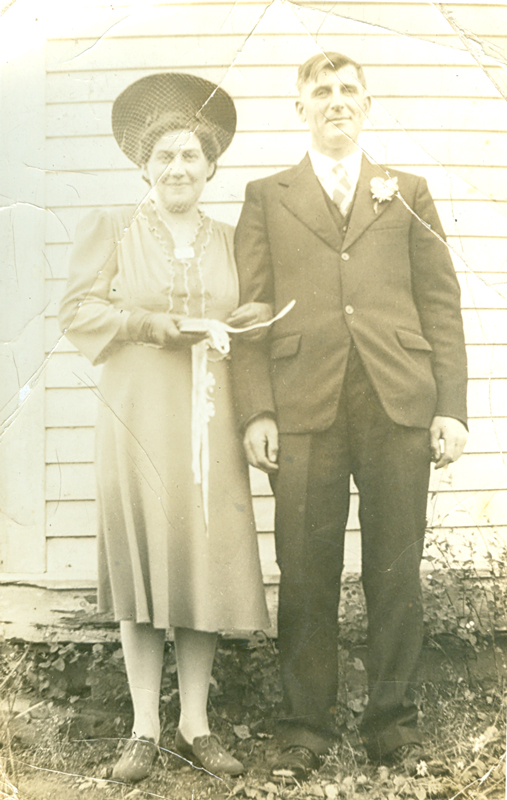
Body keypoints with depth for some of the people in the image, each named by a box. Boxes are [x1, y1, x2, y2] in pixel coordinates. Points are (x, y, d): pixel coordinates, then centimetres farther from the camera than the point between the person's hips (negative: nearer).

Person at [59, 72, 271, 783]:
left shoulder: (230, 240, 15)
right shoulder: (110, 229, 6)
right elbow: (77, 311, -2)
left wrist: (249, 321, -3)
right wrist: (153, 324, -12)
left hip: (210, 420, 3)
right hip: (138, 414, -2)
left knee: (207, 562, 2)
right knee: (141, 564, 0)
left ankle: (195, 726, 13)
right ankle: (145, 729, 10)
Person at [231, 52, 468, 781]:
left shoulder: (407, 193, 17)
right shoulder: (267, 198, 15)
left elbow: (441, 304, 10)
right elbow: (250, 310, 7)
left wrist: (452, 406, 0)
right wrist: (256, 411, -5)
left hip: (400, 405, 1)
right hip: (306, 408, 0)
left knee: (395, 571, 5)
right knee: (307, 574, 2)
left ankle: (392, 717, 18)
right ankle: (307, 724, 15)